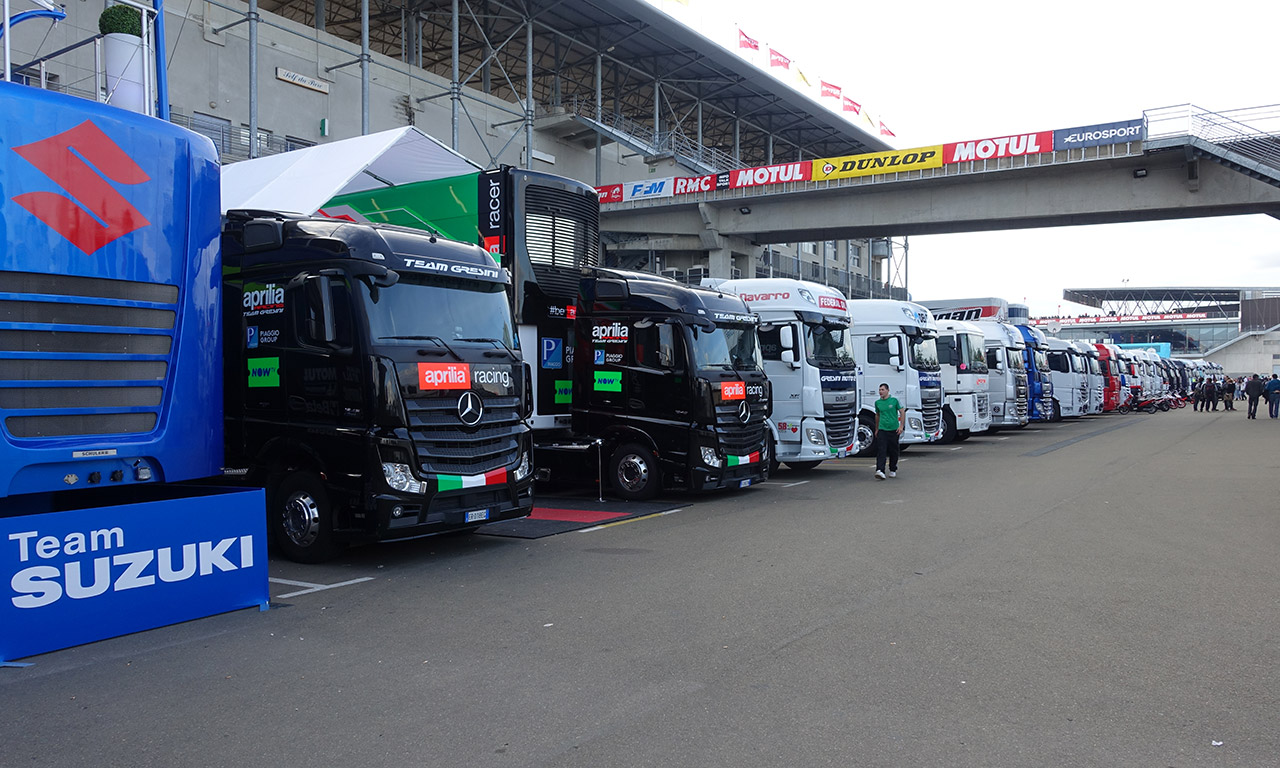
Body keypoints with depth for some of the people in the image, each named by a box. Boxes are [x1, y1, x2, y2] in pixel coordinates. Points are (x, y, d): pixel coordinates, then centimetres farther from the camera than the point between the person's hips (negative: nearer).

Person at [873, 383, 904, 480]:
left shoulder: (894, 400, -2)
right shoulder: (877, 402, 8)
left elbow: (902, 412, 1)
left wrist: (901, 426, -9)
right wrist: (876, 429, 23)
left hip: (894, 429, -2)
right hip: (882, 429, 2)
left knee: (893, 451, 7)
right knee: (881, 450, -12)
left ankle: (893, 470, 25)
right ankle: (880, 471, -22)